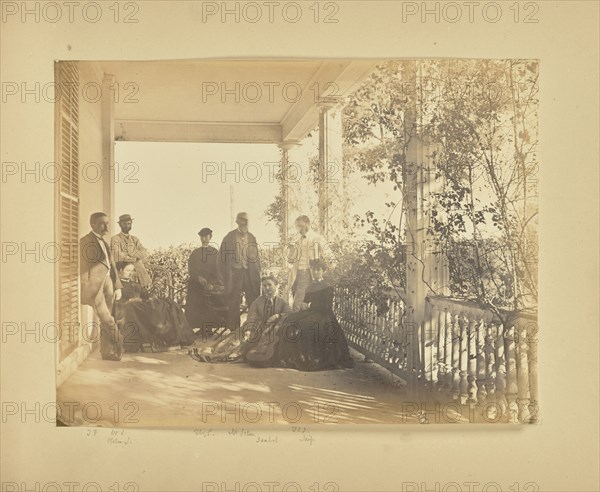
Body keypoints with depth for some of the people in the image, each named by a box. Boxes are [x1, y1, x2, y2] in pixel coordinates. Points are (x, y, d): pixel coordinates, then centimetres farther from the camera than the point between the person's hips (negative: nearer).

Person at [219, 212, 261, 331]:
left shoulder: (251, 237, 10)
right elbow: (222, 257, -2)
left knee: (254, 301, 5)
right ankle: (234, 328, 12)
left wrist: (257, 273, 7)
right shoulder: (229, 237, -2)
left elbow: (256, 257, 14)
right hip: (235, 273, -3)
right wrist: (227, 276, -7)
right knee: (233, 301, 2)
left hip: (250, 273, 3)